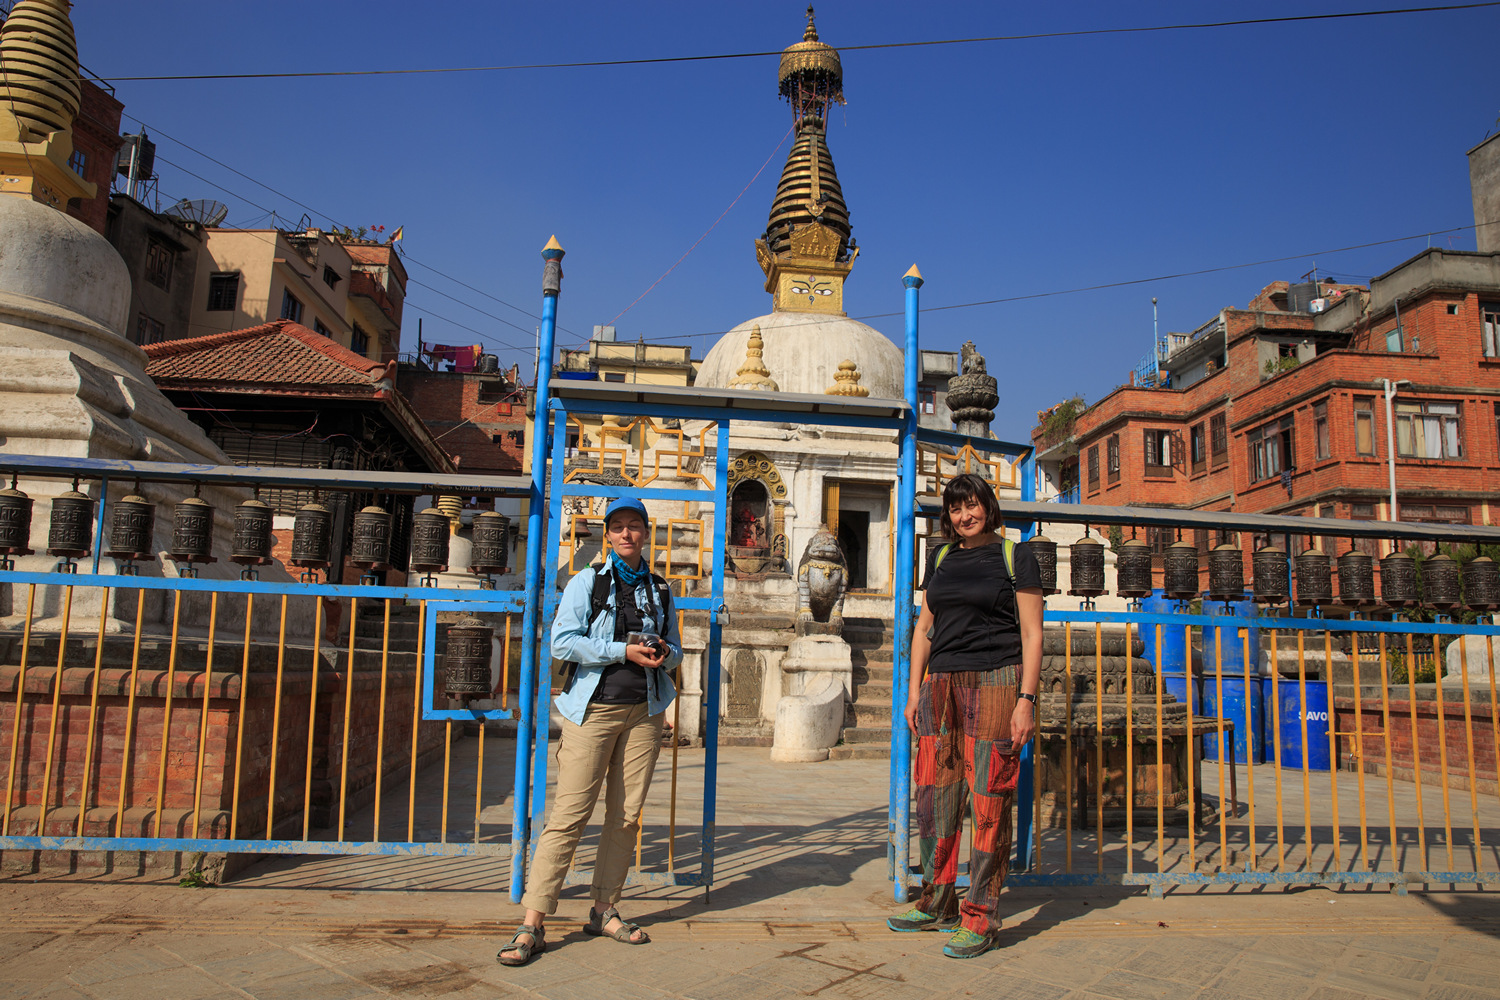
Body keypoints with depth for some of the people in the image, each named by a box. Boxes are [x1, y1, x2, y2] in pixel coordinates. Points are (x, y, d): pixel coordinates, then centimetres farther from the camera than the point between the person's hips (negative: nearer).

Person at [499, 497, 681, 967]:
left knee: (626, 815, 7)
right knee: (569, 814, -7)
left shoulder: (660, 589, 14)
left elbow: (675, 647, 21)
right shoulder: (587, 582, 2)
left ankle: (604, 911, 21)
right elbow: (562, 642, -8)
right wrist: (624, 652, -14)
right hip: (593, 708, -4)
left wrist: (664, 654, -3)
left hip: (645, 710, 4)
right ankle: (533, 925, 0)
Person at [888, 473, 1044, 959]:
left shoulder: (1015, 557, 3)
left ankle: (980, 918, 6)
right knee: (935, 795, 7)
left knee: (989, 799, -4)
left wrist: (1027, 699, -10)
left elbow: (1031, 633, -2)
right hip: (941, 682, 5)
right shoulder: (941, 558, 16)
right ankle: (937, 904, 21)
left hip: (995, 682, -5)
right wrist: (915, 691, 11)